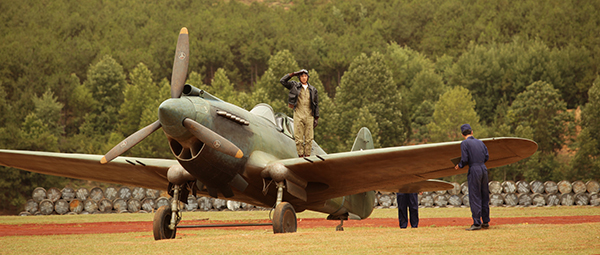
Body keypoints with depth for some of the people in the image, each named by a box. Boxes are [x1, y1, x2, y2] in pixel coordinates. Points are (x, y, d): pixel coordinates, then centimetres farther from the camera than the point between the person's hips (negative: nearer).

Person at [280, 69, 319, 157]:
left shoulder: (313, 90, 9)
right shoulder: (295, 86, 6)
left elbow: (316, 105, 10)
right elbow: (282, 81, -1)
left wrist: (316, 118, 4)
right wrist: (293, 74, -4)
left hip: (309, 116, 1)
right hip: (298, 116, -1)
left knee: (309, 138, 0)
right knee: (298, 138, -4)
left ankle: (307, 156, 3)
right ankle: (300, 156, 0)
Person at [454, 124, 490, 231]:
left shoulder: (464, 143, -5)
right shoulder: (480, 142, 13)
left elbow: (465, 159, -11)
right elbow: (486, 157, 12)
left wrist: (459, 165, 8)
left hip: (474, 170, -6)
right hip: (484, 169, 6)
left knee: (475, 197, -3)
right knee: (484, 196, 12)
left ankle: (477, 223, -4)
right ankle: (486, 222, 17)